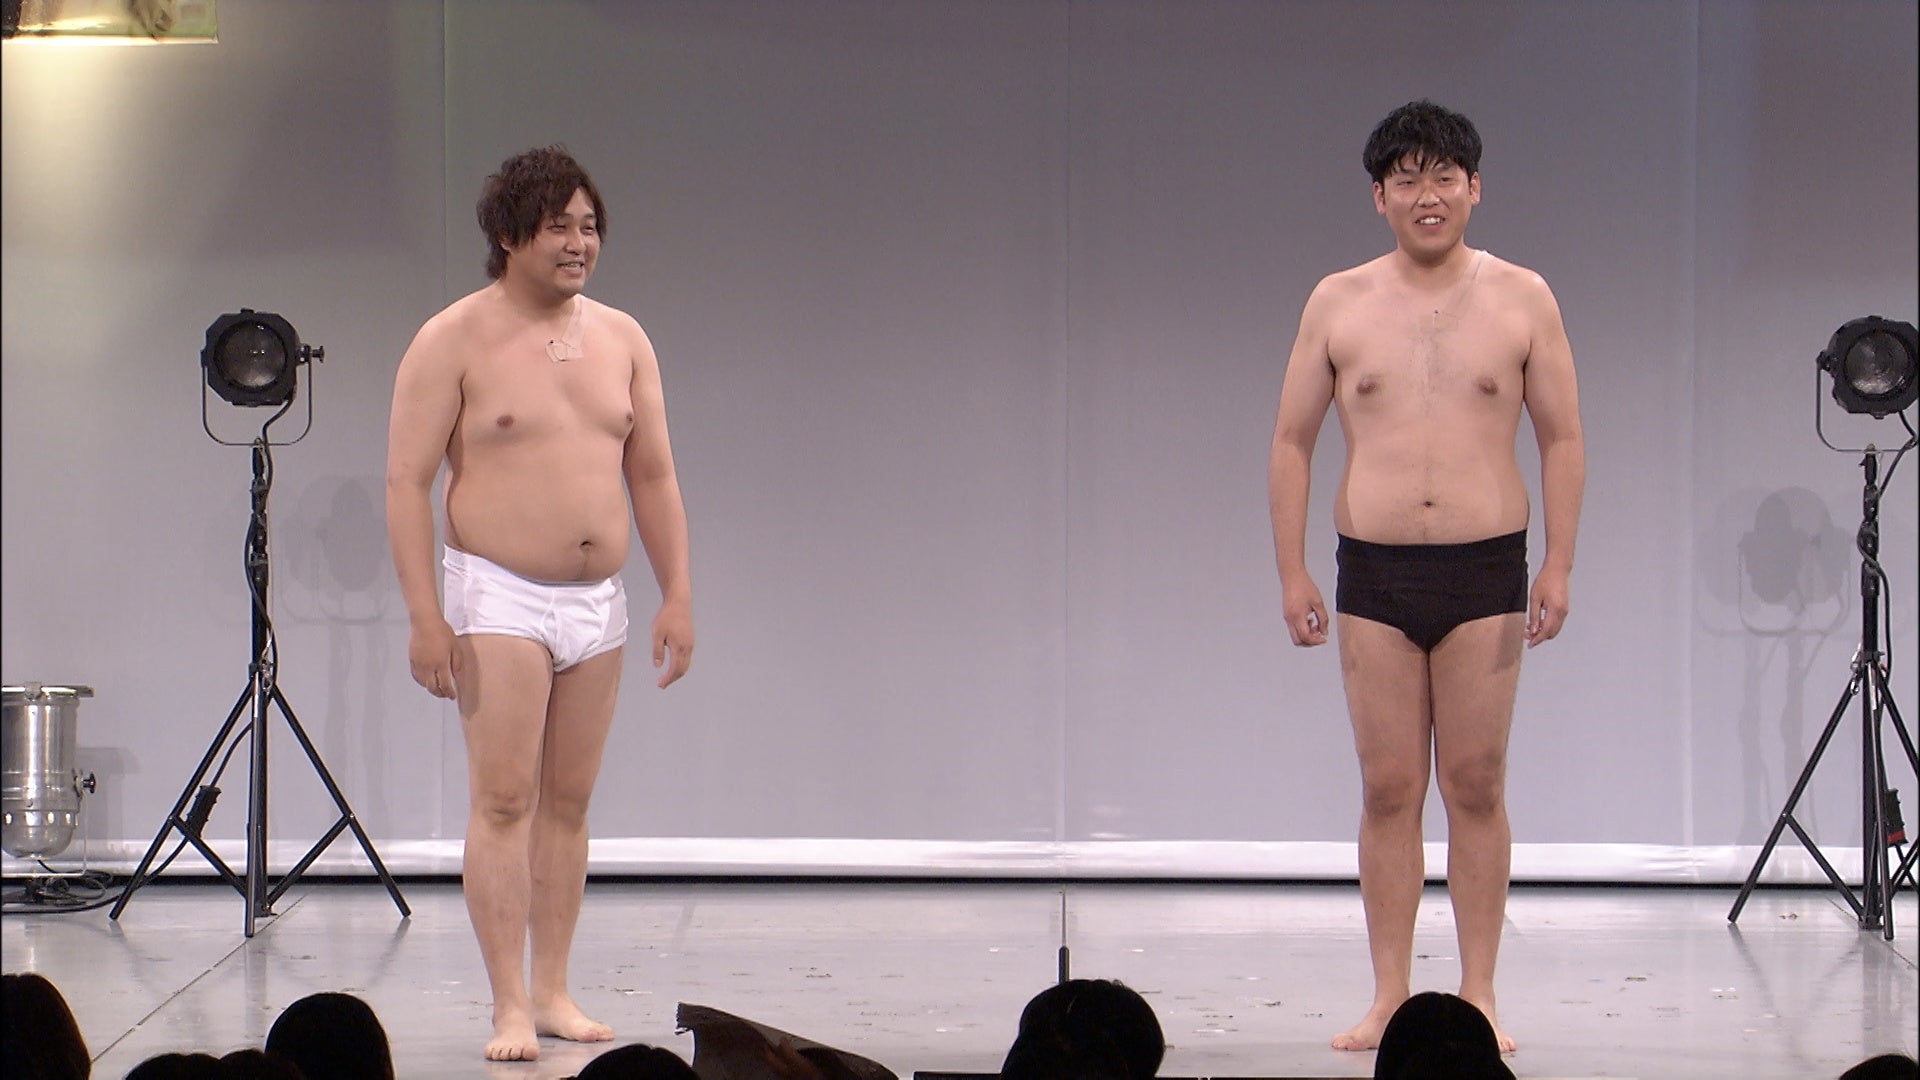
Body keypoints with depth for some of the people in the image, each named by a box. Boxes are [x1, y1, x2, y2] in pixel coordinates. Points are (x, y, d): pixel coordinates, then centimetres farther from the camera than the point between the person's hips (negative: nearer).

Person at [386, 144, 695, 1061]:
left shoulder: (622, 340, 10)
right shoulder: (453, 341, -5)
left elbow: (654, 478, 14)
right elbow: (406, 482, -8)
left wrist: (677, 596, 6)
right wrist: (424, 615, -15)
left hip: (598, 604, 5)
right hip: (499, 598, -5)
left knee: (569, 802, 7)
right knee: (503, 800, -9)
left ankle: (553, 992, 13)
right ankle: (509, 1008, -9)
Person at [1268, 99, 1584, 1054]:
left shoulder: (1522, 300, 4)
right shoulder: (1337, 304, 5)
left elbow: (1562, 439, 6)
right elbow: (1292, 442, 9)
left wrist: (1558, 564, -2)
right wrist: (1291, 570, 2)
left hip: (1485, 570, -1)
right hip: (1373, 577, 1)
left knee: (1476, 786, 2)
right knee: (1388, 790, 3)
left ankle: (1478, 994, 8)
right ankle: (1389, 994, 8)